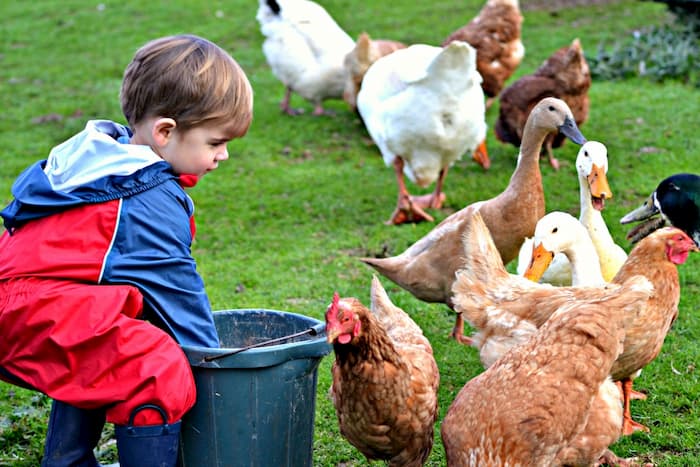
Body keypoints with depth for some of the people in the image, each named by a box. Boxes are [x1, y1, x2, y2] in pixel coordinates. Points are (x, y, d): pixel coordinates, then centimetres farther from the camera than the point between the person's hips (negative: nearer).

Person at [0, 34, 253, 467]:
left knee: (92, 366, 33)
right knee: (158, 372, -19)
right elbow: (173, 283, -10)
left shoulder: (98, 156, 17)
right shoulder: (152, 200, -15)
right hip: (45, 313, -11)